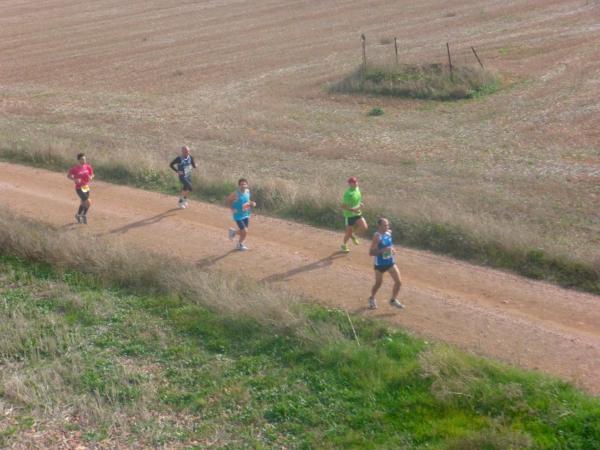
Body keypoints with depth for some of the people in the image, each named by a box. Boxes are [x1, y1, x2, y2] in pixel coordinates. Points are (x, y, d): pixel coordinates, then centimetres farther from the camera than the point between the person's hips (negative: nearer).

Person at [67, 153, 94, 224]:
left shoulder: (87, 167, -3)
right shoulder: (75, 168, -16)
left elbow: (92, 174, 11)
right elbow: (68, 176, -4)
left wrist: (91, 177, -13)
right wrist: (74, 179, -22)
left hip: (86, 187, 6)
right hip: (79, 188, -6)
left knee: (83, 203, 19)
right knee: (88, 202, -14)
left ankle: (78, 215, 43)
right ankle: (84, 215, 11)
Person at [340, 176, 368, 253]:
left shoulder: (357, 189, 2)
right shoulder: (348, 194, -23)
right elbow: (343, 207, -24)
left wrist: (360, 204, 4)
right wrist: (353, 210, -32)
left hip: (358, 214, 7)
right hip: (349, 215, -7)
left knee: (365, 227, -7)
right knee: (349, 232, 7)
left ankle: (352, 235, 21)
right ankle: (344, 245, 35)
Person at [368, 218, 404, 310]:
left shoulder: (389, 233, -1)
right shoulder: (377, 236, -22)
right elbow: (371, 252, -26)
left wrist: (392, 249, 3)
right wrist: (383, 250, -34)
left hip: (391, 262, 6)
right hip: (380, 264, -6)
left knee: (398, 282, 0)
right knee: (378, 284, 11)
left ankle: (393, 300, 20)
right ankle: (372, 299, 38)